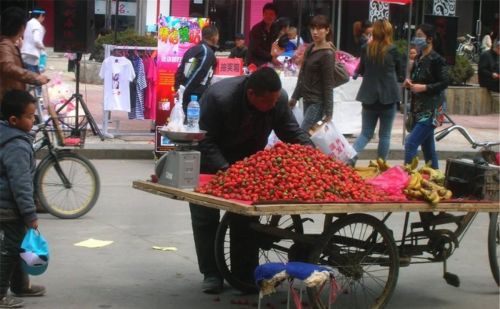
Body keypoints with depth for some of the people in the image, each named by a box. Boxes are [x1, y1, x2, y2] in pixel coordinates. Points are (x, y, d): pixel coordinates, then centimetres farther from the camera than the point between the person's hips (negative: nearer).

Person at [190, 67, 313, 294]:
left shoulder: (279, 99, -22)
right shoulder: (219, 97, -36)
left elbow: (292, 131, -9)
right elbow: (205, 140, -30)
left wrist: (309, 148, -29)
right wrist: (225, 169, -41)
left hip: (246, 160, 4)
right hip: (209, 161, -4)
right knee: (205, 216, -2)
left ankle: (245, 274, 9)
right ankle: (211, 274, 8)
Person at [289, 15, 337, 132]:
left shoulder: (327, 54, -14)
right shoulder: (310, 48, 10)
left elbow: (328, 85, -15)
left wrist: (328, 113, -16)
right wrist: (295, 97, 20)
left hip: (318, 103, -8)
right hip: (307, 100, 8)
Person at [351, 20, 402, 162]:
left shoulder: (366, 49, -2)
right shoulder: (393, 50, -9)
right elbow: (399, 74, 4)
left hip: (369, 97, 3)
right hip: (388, 97, -3)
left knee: (366, 133, 10)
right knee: (385, 135, 8)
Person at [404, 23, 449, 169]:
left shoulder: (436, 59, -11)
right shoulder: (419, 59, 14)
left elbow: (444, 83, -16)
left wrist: (423, 87, -22)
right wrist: (410, 84, 4)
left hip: (431, 110, -9)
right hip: (419, 108, 9)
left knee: (410, 144, -17)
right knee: (428, 147, 12)